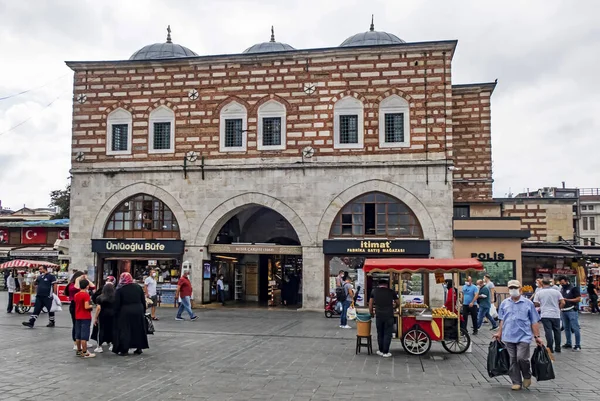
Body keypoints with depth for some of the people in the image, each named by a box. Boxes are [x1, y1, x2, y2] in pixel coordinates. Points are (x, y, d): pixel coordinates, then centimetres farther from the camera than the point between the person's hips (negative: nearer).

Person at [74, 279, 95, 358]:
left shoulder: (76, 295, 6)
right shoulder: (86, 295, -16)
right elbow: (86, 307, -22)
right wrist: (91, 306, -3)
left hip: (77, 317, 8)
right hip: (85, 318, -8)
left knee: (78, 335, 14)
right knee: (84, 336, -4)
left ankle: (79, 351, 23)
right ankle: (84, 352, -1)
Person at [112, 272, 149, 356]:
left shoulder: (120, 290, -8)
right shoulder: (138, 287, 5)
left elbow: (117, 304, -8)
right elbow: (143, 300, 7)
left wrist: (116, 314, 0)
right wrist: (143, 310, 14)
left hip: (125, 312, -4)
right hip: (138, 311, 4)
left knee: (124, 330, 4)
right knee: (138, 329, 13)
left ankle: (124, 349, 3)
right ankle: (139, 348, 17)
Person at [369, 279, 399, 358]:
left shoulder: (374, 291, 7)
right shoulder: (391, 292, 5)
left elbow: (370, 304, 11)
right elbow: (397, 303, 15)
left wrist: (371, 313, 23)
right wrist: (394, 306, 35)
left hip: (379, 315, 2)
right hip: (389, 316, -2)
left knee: (380, 334, 14)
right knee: (387, 334, 5)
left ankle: (381, 351, 21)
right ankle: (385, 352, 7)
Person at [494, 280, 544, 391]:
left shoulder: (528, 303, 1)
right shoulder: (504, 303, 9)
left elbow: (534, 322, 3)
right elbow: (502, 320, 15)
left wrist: (537, 336, -1)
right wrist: (499, 333, 10)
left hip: (523, 336, -3)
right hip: (509, 337, 3)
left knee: (521, 358, -12)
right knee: (513, 360, 6)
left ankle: (527, 376, 16)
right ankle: (516, 382, 16)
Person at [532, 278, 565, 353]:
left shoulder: (539, 293, -4)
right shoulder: (556, 292, 1)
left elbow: (535, 304, -1)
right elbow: (562, 303, -2)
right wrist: (558, 308, 15)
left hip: (545, 315, -2)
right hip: (556, 315, 2)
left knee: (548, 331, 0)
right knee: (557, 331, 13)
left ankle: (550, 348, -1)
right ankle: (557, 348, 19)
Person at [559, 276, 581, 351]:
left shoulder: (573, 288, -5)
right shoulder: (561, 289, 16)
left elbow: (578, 299, -10)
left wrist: (567, 300, -14)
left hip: (572, 311, -7)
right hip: (563, 311, 7)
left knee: (575, 328, -7)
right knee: (566, 328, 11)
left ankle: (578, 345, -5)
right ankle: (568, 343, 19)